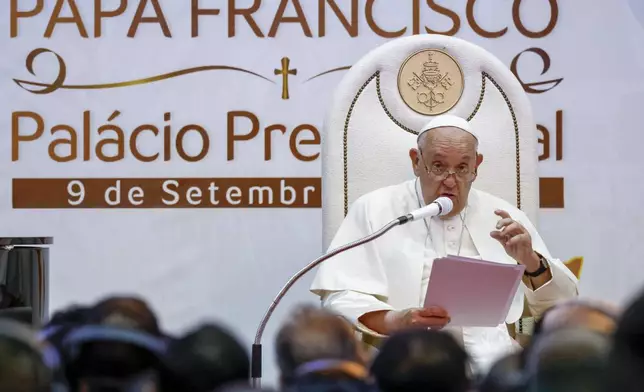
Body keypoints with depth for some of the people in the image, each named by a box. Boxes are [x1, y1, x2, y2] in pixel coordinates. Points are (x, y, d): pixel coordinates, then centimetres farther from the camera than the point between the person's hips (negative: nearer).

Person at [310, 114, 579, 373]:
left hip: (494, 361, 3)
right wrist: (393, 321, -20)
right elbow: (339, 297, -1)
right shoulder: (375, 210, 8)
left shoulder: (504, 217, 15)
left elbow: (562, 307, 13)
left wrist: (530, 262, -7)